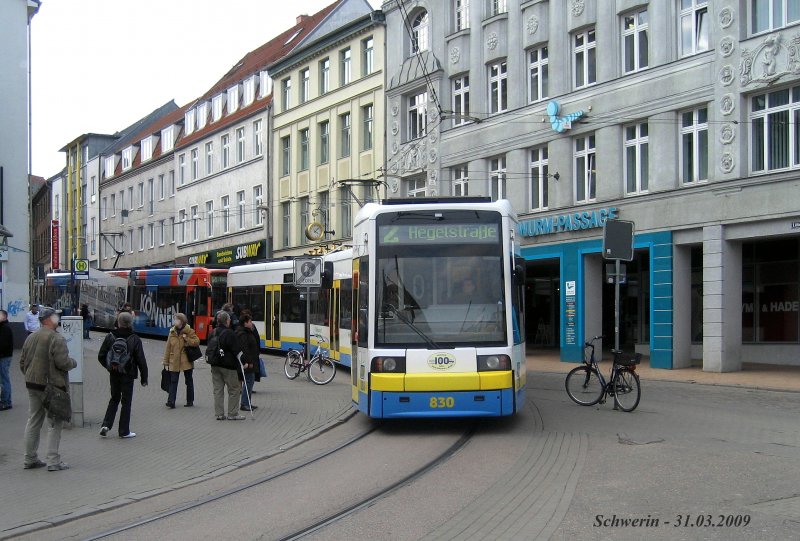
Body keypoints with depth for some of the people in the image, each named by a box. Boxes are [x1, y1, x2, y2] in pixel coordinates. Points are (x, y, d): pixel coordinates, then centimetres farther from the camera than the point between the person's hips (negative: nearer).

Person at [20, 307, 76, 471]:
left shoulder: (30, 338, 11)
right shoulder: (56, 339, -15)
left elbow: (22, 363, 15)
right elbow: (63, 362, -21)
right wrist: (73, 362, -1)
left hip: (32, 385, 8)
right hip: (52, 386, -8)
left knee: (33, 421, 15)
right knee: (54, 424, -1)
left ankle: (30, 458, 21)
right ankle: (53, 461, 0)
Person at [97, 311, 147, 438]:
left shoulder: (110, 337, -4)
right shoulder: (135, 340, -11)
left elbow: (101, 356, 0)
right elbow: (141, 361, -10)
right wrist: (144, 378, -2)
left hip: (114, 374, 3)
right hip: (128, 375, -3)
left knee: (114, 398, 20)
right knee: (126, 401, 7)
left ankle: (106, 424, 7)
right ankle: (124, 431, 11)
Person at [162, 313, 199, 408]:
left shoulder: (189, 331, -3)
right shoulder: (172, 332, 6)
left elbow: (197, 341, -8)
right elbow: (168, 347, 7)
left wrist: (187, 339, -18)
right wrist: (166, 362, 5)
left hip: (186, 361, -2)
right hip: (174, 362, 2)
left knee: (189, 381, 8)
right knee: (173, 381, -4)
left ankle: (190, 401, 19)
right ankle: (171, 401, -7)